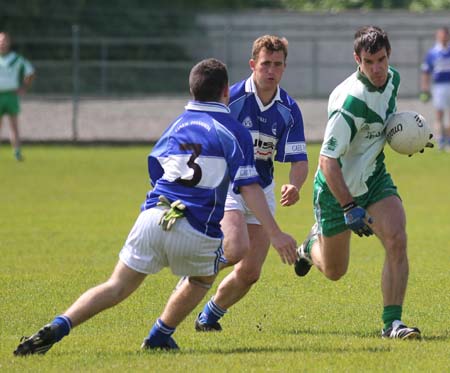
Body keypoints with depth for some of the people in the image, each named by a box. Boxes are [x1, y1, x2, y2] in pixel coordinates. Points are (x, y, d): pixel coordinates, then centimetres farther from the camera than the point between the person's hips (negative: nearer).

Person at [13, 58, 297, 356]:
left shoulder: (177, 125, 18)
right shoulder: (234, 131, 3)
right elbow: (249, 187, -5)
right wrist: (276, 234, -6)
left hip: (153, 217, 3)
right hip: (198, 231, -3)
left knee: (117, 287, 6)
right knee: (202, 280, 29)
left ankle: (57, 328, -12)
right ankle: (160, 337, 31)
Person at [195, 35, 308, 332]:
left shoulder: (289, 110, -4)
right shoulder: (231, 99, -16)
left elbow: (299, 161, -5)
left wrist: (294, 186, -26)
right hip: (226, 184, -4)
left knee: (250, 273, 2)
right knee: (236, 249, -29)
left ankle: (210, 316, 27)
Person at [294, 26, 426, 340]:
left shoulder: (392, 79, -6)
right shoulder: (350, 101, -31)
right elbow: (327, 160, -30)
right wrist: (350, 208, -34)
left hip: (373, 178, 5)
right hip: (337, 187, -5)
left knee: (397, 240, -20)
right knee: (334, 271, 10)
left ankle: (393, 322, -13)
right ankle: (313, 243, 47)